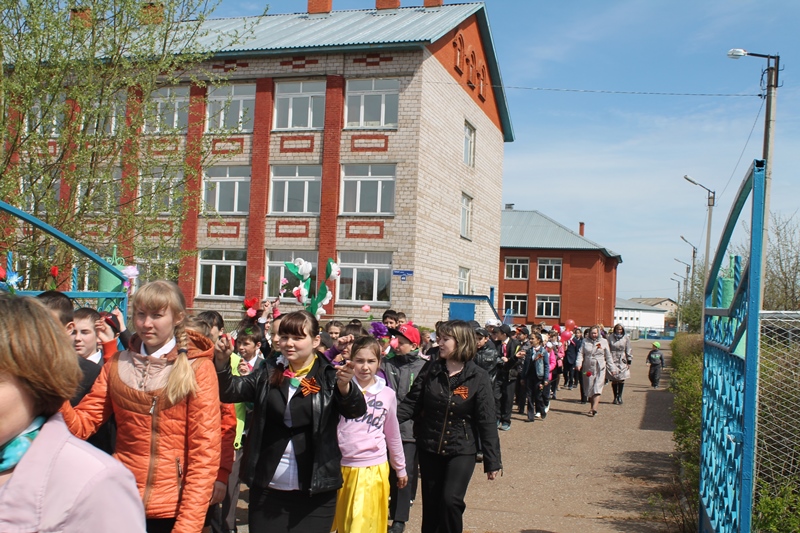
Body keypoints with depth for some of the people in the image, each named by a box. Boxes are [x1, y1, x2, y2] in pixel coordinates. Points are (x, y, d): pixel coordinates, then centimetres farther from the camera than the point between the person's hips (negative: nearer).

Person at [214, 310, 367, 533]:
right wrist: (222, 362, -19)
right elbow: (230, 391, 0)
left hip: (315, 491, -2)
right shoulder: (268, 372, 7)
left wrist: (345, 386, -37)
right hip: (266, 487, 3)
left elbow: (356, 410, -16)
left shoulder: (329, 375, -3)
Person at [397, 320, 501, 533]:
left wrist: (492, 460, -10)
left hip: (462, 450, -3)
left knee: (451, 500, -15)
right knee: (431, 504, 11)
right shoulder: (430, 369, -3)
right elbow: (412, 403, -3)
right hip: (429, 448, 3)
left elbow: (487, 420, -9)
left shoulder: (478, 377, -10)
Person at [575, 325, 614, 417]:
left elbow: (608, 356, 10)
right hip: (588, 369, 2)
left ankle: (594, 409, -19)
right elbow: (581, 353, 1)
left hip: (600, 369, -2)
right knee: (589, 388, 6)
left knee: (597, 388, -12)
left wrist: (611, 367, 9)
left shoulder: (603, 341, 5)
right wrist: (578, 363, -14)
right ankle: (593, 406, 19)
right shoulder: (585, 341, 7)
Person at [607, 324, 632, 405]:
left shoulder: (626, 338, 4)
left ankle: (619, 396, 8)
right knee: (614, 380, 0)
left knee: (621, 380, -4)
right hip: (612, 361, -1)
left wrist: (629, 361, 5)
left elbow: (628, 351, 8)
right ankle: (615, 397, 10)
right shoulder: (610, 337, 2)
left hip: (622, 361, 1)